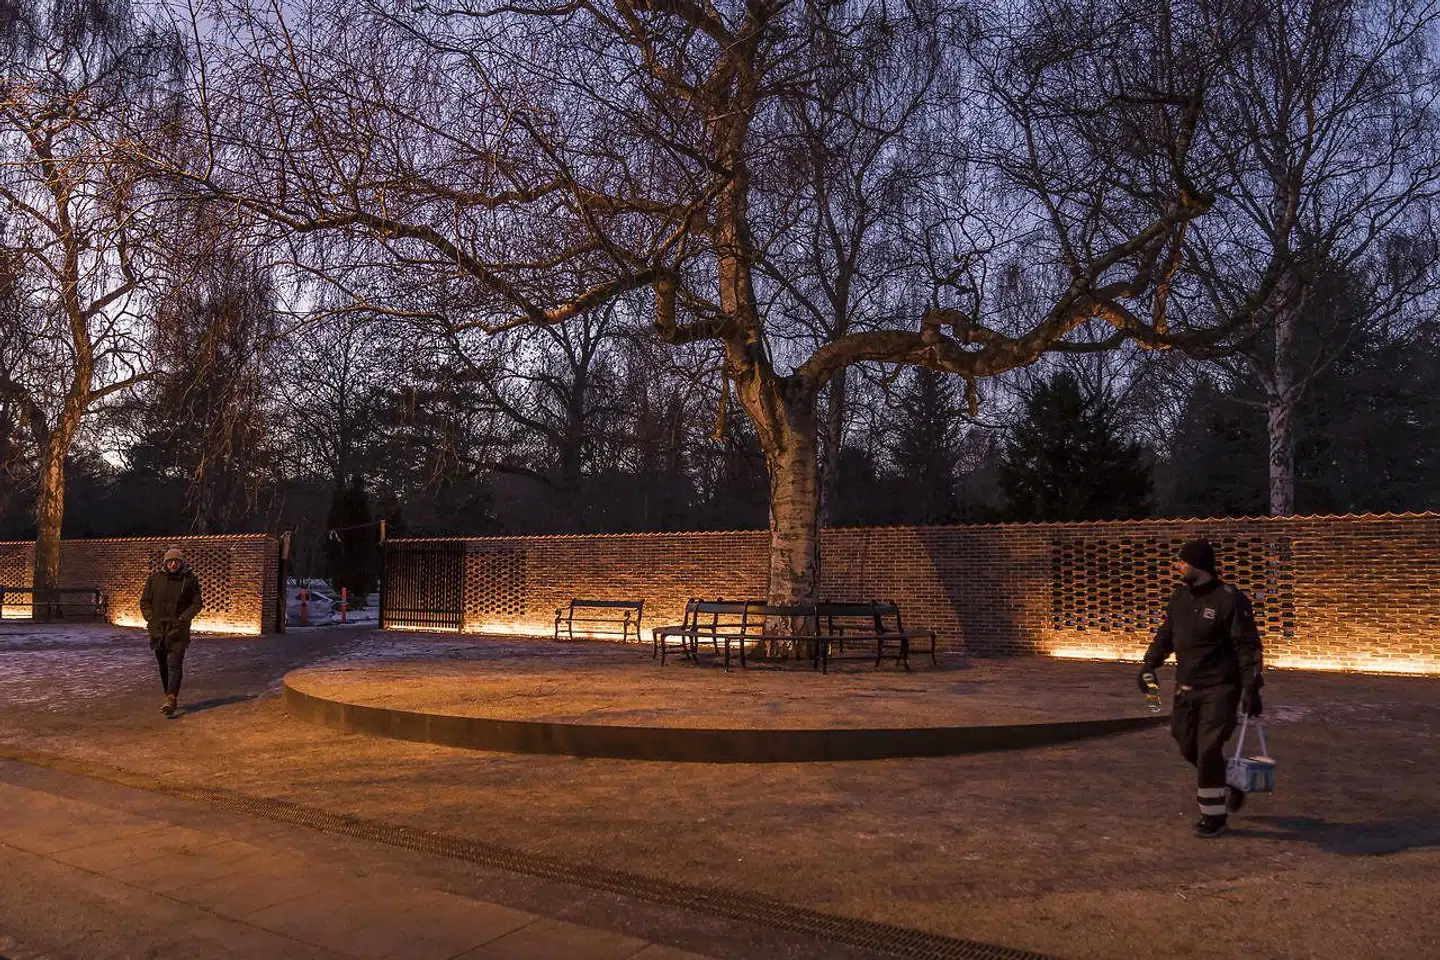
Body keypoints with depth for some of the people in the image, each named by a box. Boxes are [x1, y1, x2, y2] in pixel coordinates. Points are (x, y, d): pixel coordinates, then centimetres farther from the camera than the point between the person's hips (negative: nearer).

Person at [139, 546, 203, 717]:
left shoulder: (190, 579, -2)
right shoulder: (155, 578, 4)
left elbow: (196, 604, 2)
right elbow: (144, 602, 10)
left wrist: (183, 619, -11)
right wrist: (150, 619, -4)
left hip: (178, 629, -4)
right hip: (158, 629, 4)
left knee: (174, 665, -13)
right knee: (163, 666, 13)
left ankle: (171, 700, -20)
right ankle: (170, 696, 27)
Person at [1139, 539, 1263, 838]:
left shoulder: (1230, 600, -16)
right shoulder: (1181, 596, 6)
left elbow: (1248, 647, -16)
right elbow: (1166, 634, 17)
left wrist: (1251, 689, -19)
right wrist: (1149, 666, 13)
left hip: (1219, 689, -7)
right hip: (1186, 687, 7)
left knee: (1208, 751, -7)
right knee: (1189, 746, 12)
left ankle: (1215, 816, 8)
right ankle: (1231, 787, 37)